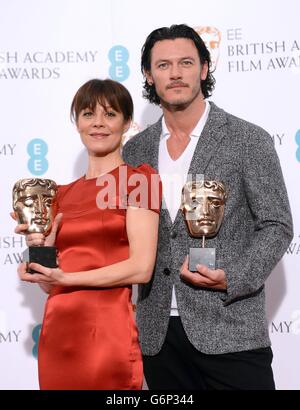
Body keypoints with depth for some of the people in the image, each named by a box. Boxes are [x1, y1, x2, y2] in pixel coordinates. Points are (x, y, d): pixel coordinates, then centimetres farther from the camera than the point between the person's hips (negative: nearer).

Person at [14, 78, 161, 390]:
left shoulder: (138, 178, -2)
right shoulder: (63, 193, 15)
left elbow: (141, 268, -11)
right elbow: (51, 284, 15)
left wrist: (65, 277, -14)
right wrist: (42, 247, -4)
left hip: (107, 332, -5)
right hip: (55, 332, 6)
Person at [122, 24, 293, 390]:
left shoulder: (249, 140, -2)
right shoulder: (135, 150, 9)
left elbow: (277, 225, -3)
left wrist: (233, 278, -17)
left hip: (229, 331, -3)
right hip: (157, 333, 4)